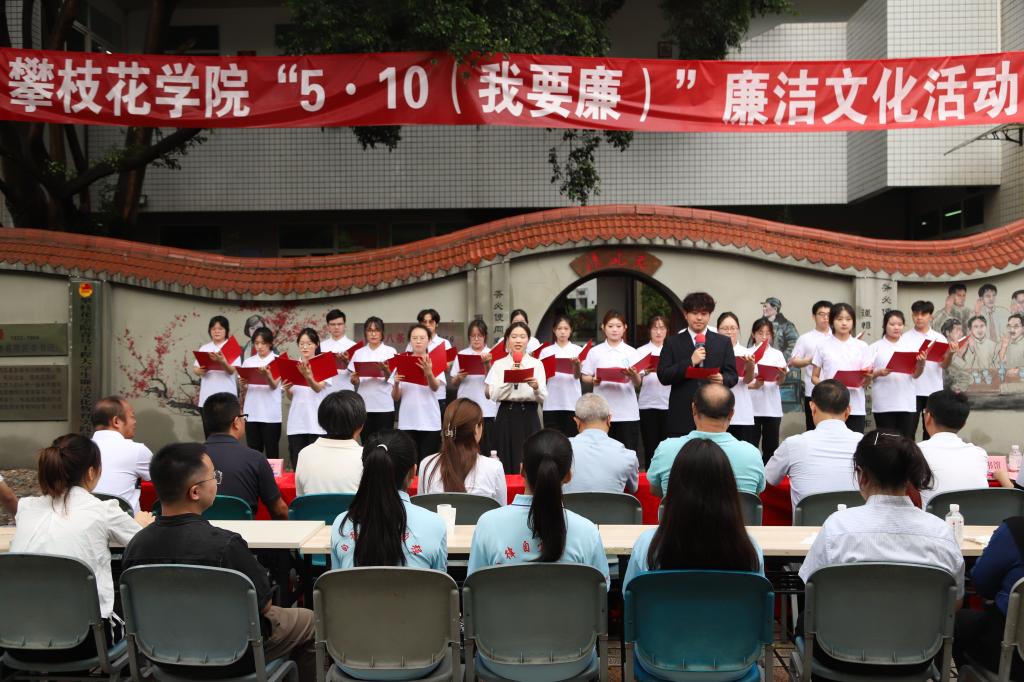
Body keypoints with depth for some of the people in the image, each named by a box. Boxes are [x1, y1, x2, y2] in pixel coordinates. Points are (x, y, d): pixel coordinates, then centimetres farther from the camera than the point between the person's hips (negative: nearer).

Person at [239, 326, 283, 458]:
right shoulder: (248, 362, 10)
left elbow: (274, 385, -13)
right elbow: (244, 388, 12)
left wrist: (267, 374, -34)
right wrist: (242, 385, -12)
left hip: (271, 415, -4)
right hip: (252, 413, 4)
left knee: (271, 452, 1)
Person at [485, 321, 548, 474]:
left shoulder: (537, 364, 5)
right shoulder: (499, 364, 6)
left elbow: (543, 398, -5)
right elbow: (493, 395, -7)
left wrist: (536, 387, -24)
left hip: (528, 417, 0)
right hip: (506, 417, 0)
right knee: (506, 463, 2)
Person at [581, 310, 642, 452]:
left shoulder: (631, 352, 5)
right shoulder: (595, 351, 5)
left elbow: (638, 383, 1)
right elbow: (584, 377, 8)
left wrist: (633, 375, -20)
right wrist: (593, 380, -13)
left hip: (627, 412, 0)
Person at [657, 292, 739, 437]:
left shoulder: (723, 342, 11)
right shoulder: (673, 343, 7)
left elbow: (733, 375, 8)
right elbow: (663, 376, -2)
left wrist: (723, 379, -16)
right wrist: (690, 362, -13)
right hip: (682, 416, -1)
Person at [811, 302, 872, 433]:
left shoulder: (861, 346, 7)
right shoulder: (823, 345, 3)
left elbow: (866, 382, 8)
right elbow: (814, 377, 7)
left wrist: (868, 376, -15)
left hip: (855, 407, 1)